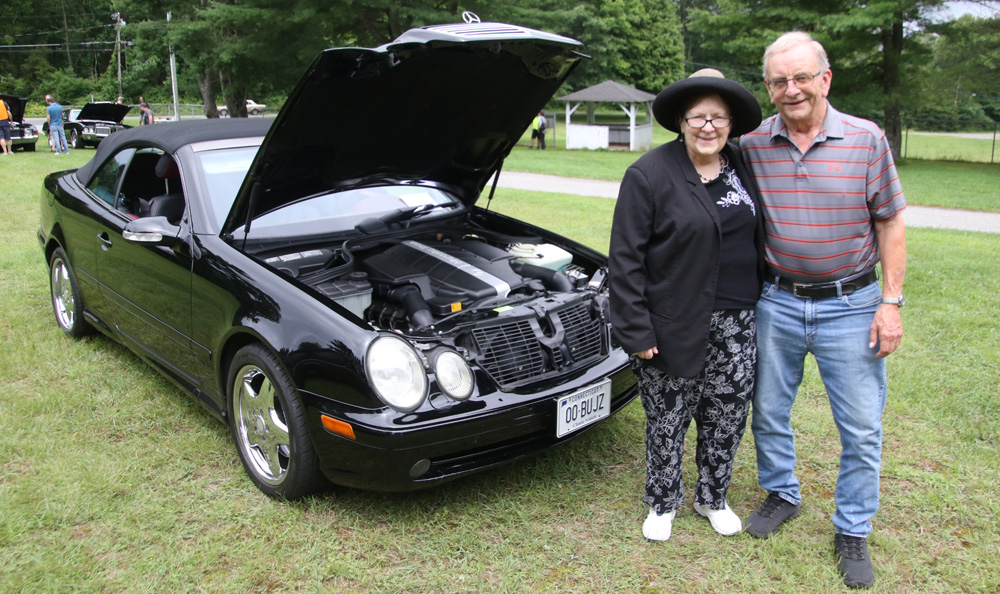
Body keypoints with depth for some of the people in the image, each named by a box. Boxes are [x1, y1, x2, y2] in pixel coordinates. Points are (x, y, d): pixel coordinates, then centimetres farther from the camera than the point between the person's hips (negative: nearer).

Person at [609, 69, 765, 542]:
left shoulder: (743, 168, 6)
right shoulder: (649, 174, -11)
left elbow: (758, 242, 16)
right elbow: (625, 260, -12)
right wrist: (636, 330, -15)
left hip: (737, 322, 5)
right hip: (675, 325, -4)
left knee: (728, 415, 14)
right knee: (667, 419, 10)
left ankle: (713, 499, 37)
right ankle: (663, 503, 32)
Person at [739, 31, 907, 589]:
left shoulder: (867, 139, -5)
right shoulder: (752, 145, -2)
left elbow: (891, 224, -1)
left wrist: (891, 301, -6)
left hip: (850, 306, -1)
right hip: (777, 302, 2)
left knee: (862, 429, 5)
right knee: (768, 411, 14)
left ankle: (853, 531, 24)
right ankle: (782, 495, 38)